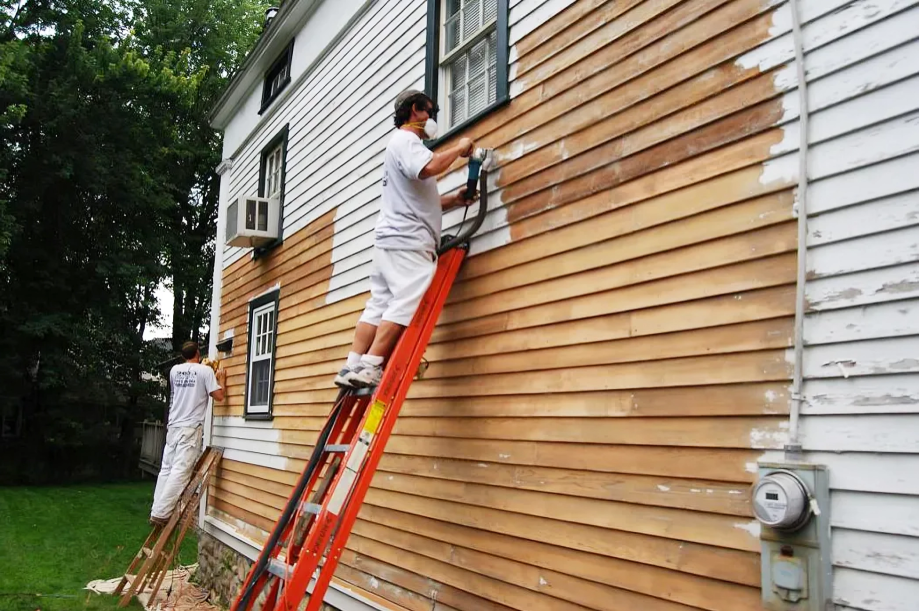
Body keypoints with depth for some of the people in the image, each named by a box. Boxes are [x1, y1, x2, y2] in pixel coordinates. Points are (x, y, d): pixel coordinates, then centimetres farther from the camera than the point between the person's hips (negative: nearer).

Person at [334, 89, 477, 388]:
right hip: (406, 241, -10)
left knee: (379, 306, 5)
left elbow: (420, 202, 28)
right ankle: (370, 367, -19)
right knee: (407, 303, -16)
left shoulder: (404, 146, 31)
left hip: (392, 241, 10)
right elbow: (429, 168, -25)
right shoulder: (405, 140, -2)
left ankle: (352, 367, 3)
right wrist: (459, 148, -9)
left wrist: (454, 199, 16)